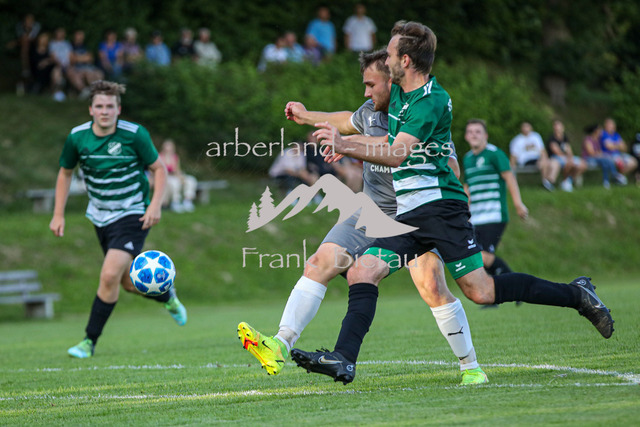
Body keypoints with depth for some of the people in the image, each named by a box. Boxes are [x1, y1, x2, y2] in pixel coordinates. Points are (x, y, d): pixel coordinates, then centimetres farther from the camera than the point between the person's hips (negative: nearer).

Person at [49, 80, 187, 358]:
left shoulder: (135, 134, -16)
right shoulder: (77, 137, -6)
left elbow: (159, 169, -4)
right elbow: (65, 172, 10)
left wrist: (155, 205, -18)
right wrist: (58, 215, 5)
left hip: (133, 215, -4)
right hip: (101, 217, 4)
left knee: (110, 275, -19)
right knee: (129, 283, 12)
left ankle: (90, 341, -7)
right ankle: (167, 296, 45)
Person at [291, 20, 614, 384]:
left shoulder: (431, 101, -15)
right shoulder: (399, 92, 15)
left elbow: (398, 154, -26)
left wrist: (347, 146, -35)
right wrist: (350, 142, 20)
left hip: (439, 205, -9)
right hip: (406, 214, 9)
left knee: (481, 292, -10)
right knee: (361, 274, -9)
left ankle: (576, 294, 4)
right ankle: (344, 360, -14)